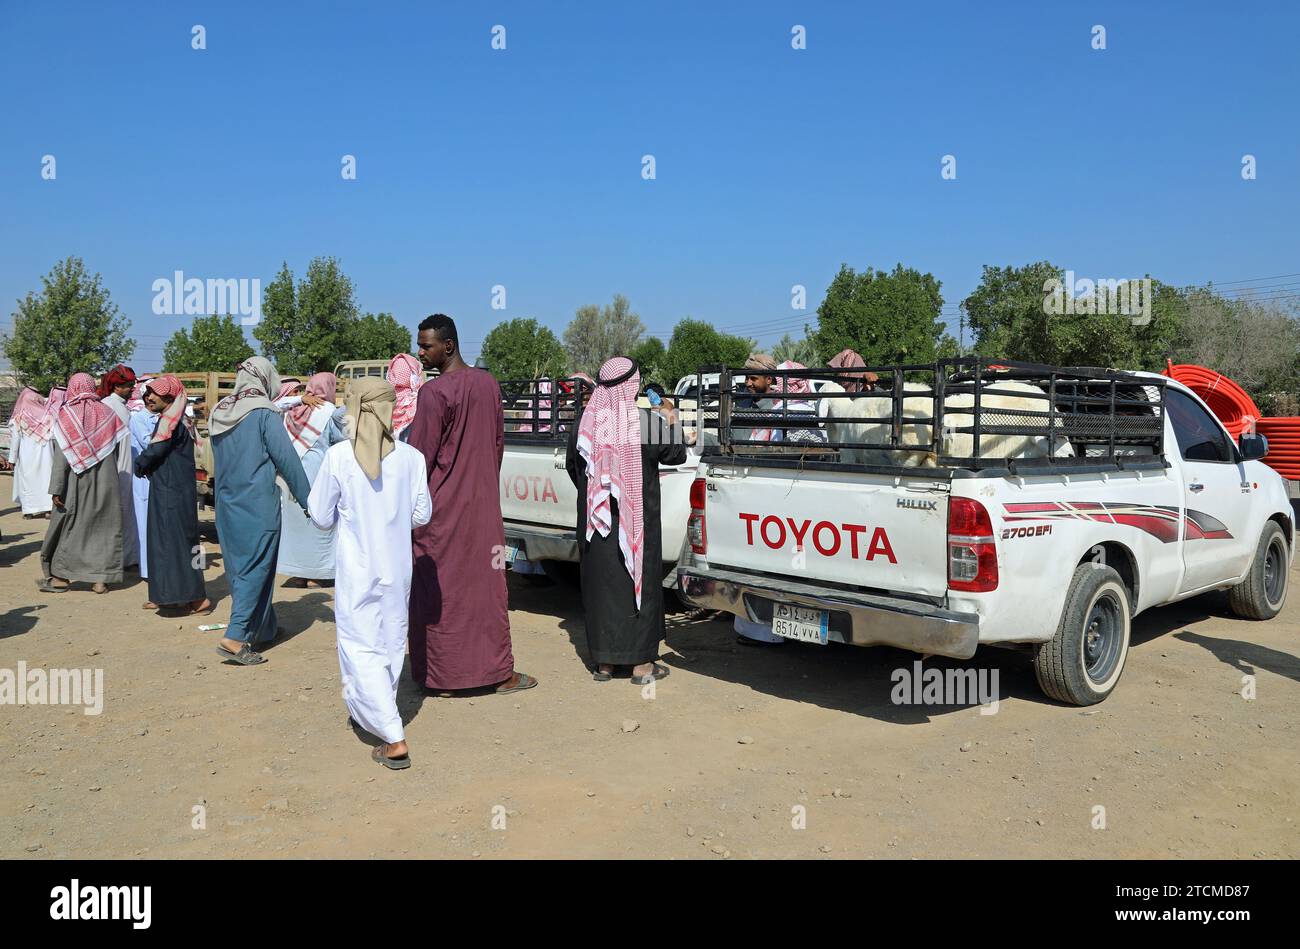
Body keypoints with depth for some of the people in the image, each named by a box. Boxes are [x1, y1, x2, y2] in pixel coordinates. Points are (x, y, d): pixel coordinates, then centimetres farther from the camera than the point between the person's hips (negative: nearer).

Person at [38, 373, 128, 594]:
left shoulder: (66, 414, -8)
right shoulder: (107, 413, 1)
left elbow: (61, 455, -11)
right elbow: (118, 450, 3)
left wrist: (56, 488, -10)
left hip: (76, 480, -2)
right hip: (105, 482, 2)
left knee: (68, 524, 10)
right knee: (104, 525, 7)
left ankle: (61, 575, 17)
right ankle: (101, 578, 8)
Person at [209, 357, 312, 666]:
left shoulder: (218, 413, 7)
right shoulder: (264, 412, -12)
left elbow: (220, 460, 16)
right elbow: (287, 459, -12)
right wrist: (307, 500, -5)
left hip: (227, 503, 7)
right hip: (259, 504, -7)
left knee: (238, 567, 14)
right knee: (256, 567, -1)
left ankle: (264, 628, 28)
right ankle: (235, 637, -7)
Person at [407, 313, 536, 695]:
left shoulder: (434, 393, -16)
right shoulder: (488, 383, 5)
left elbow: (420, 458, -13)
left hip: (441, 509, -6)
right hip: (484, 505, 6)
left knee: (439, 590, 5)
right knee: (487, 587, 11)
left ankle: (442, 677, 13)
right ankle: (499, 672, 17)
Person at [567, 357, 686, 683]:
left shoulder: (585, 423, -2)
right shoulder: (648, 421, -13)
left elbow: (572, 465, 10)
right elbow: (677, 452, 2)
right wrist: (670, 419, 19)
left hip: (596, 522, 4)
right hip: (637, 521, -3)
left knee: (600, 583, 12)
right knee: (639, 582, 7)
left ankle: (603, 662, 20)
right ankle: (641, 662, 14)